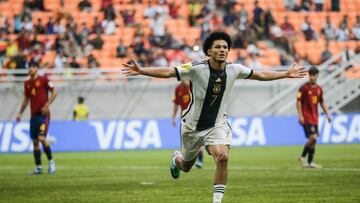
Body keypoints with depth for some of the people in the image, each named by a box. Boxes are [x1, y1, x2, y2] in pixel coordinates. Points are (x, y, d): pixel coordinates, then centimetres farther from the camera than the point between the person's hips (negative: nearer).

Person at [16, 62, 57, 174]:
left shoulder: (43, 80, -4)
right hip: (33, 115, 6)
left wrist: (47, 105, -15)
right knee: (35, 141, 4)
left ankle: (51, 161, -1)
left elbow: (54, 93, -5)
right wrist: (20, 113, 16)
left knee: (41, 138, -18)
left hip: (43, 114, -6)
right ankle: (38, 167, 10)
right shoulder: (27, 83, 13)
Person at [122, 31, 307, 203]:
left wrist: (286, 74, 9)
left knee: (222, 157, -27)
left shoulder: (234, 70, -9)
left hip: (218, 124, 1)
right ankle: (176, 159, 58)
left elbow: (260, 75, 6)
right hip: (193, 125, -1)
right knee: (186, 166, 18)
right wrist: (141, 71, -38)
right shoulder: (196, 68, -21)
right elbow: (168, 72, -26)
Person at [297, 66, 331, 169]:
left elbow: (322, 102, 22)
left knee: (313, 139, 6)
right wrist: (300, 116, -15)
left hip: (314, 118, 7)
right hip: (306, 117, -7)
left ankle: (310, 162, 12)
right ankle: (303, 157, -3)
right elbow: (298, 101, -8)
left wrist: (327, 114, 15)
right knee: (313, 137, -18)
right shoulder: (304, 88, -7)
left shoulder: (319, 89, 11)